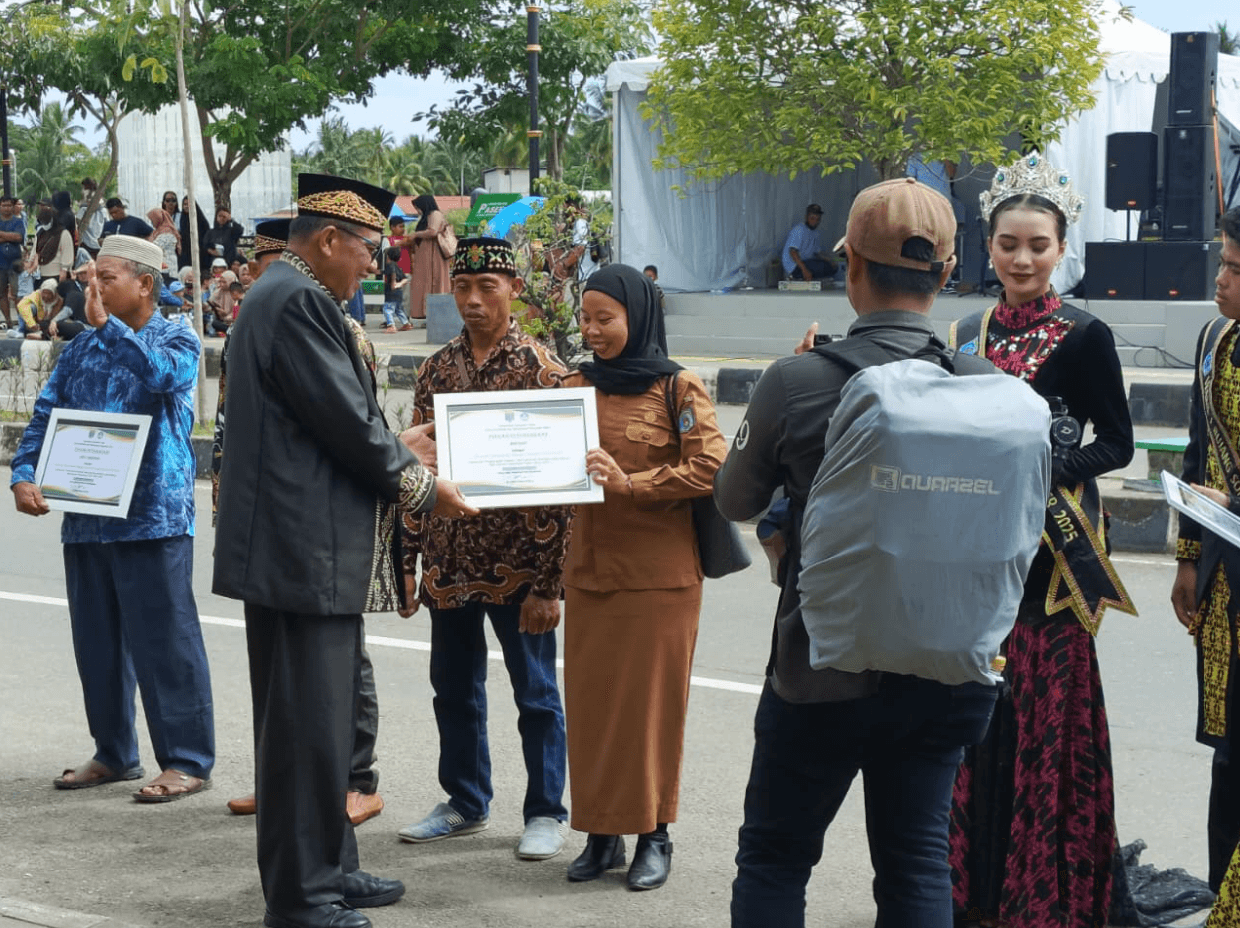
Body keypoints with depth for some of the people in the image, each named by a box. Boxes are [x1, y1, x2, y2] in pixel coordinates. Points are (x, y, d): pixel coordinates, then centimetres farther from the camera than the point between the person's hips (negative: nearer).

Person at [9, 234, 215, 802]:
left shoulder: (177, 342, -2)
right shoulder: (80, 350, 15)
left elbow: (162, 373, -25)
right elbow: (46, 414, 10)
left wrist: (106, 325, -22)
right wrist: (24, 475, -5)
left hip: (153, 516, -6)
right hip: (85, 517, 6)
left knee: (163, 639, -5)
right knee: (96, 641, 12)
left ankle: (187, 761, 2)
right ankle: (113, 754, 23)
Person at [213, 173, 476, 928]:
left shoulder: (286, 296, 17)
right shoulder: (300, 302, -16)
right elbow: (346, 421, -18)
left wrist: (397, 448, 17)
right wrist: (423, 488, -5)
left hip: (307, 547, 11)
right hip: (305, 549, -11)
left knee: (324, 717, 17)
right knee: (307, 723, -4)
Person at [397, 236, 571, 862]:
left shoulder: (539, 367, -8)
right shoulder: (438, 369, 8)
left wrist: (547, 582, -14)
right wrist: (409, 562, 7)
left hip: (516, 567, -5)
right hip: (449, 564, 5)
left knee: (535, 692, 6)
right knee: (454, 688, 15)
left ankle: (545, 812, 18)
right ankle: (466, 802, 30)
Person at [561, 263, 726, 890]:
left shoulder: (679, 389, -4)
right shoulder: (576, 387, 10)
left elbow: (710, 468, -13)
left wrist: (629, 483, -21)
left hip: (659, 573, -4)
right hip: (589, 571, 5)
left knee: (651, 701, 1)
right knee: (589, 702, 6)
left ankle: (653, 836, 13)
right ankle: (601, 833, 16)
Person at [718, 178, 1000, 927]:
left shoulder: (799, 382, -16)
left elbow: (736, 500, 1)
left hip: (825, 667, -3)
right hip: (944, 670, 3)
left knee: (775, 857, 13)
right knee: (917, 863, 14)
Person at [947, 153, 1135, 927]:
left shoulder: (1085, 336, -6)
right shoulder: (967, 335, 11)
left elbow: (1116, 443, -6)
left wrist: (1045, 472, -19)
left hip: (1051, 549, -5)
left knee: (1045, 714, -2)